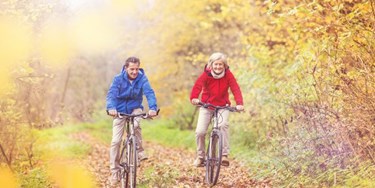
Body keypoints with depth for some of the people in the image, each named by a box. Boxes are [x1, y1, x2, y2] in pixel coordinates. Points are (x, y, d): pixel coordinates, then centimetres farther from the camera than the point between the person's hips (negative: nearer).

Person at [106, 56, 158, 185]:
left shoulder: (142, 78, -14)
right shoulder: (118, 79, -15)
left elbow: (149, 93, -26)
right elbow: (111, 94, -26)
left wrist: (153, 108, -45)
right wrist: (111, 108, -46)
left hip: (135, 109, 0)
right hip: (120, 110, 0)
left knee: (135, 125, -35)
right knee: (116, 141, -5)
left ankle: (139, 150, -12)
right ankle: (115, 172, 5)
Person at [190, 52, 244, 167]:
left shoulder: (228, 75, -10)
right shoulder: (206, 75, -13)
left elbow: (235, 89, -19)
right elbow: (197, 86, -26)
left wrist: (239, 103, -36)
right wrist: (194, 98, -47)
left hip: (222, 106, 0)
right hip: (206, 106, 0)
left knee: (223, 124, -29)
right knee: (200, 131, -12)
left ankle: (224, 155, -22)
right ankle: (200, 156, 11)